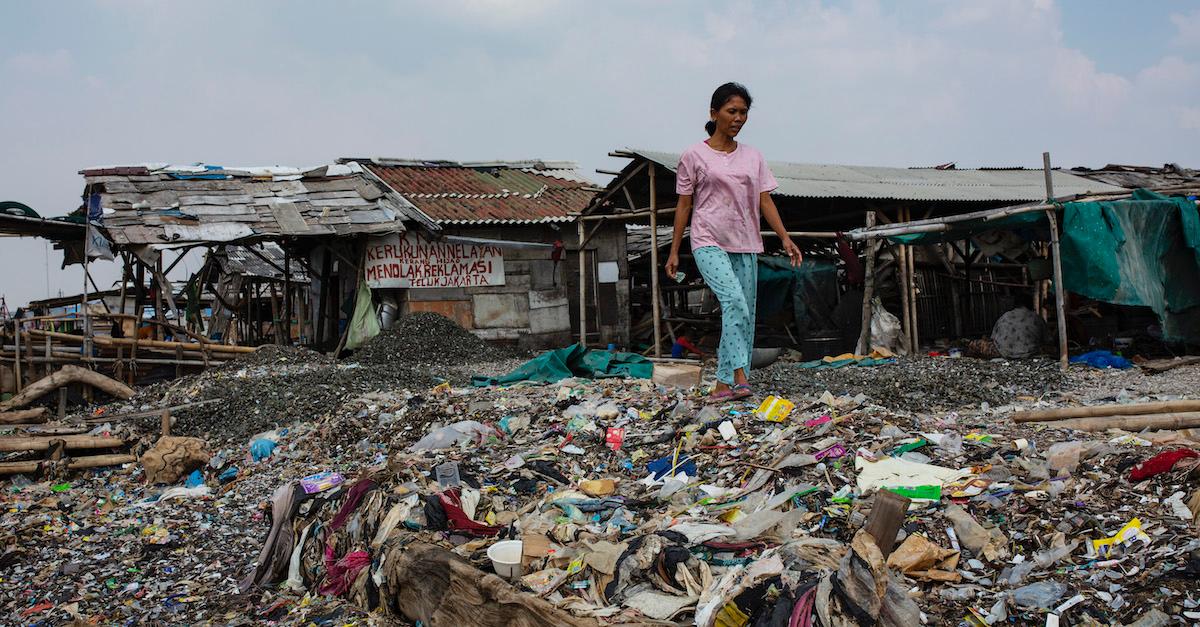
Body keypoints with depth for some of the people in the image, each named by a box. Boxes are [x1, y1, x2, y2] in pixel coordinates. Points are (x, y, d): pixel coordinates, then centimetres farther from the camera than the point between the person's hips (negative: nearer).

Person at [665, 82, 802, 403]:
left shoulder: (753, 157, 12)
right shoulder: (694, 156, 1)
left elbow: (765, 201, 9)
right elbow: (684, 205, 3)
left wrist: (785, 238, -4)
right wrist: (674, 251, 1)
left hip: (745, 245, 5)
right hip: (709, 243, -5)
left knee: (743, 313, 2)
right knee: (734, 301, -25)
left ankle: (723, 384, 8)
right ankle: (739, 377, -25)